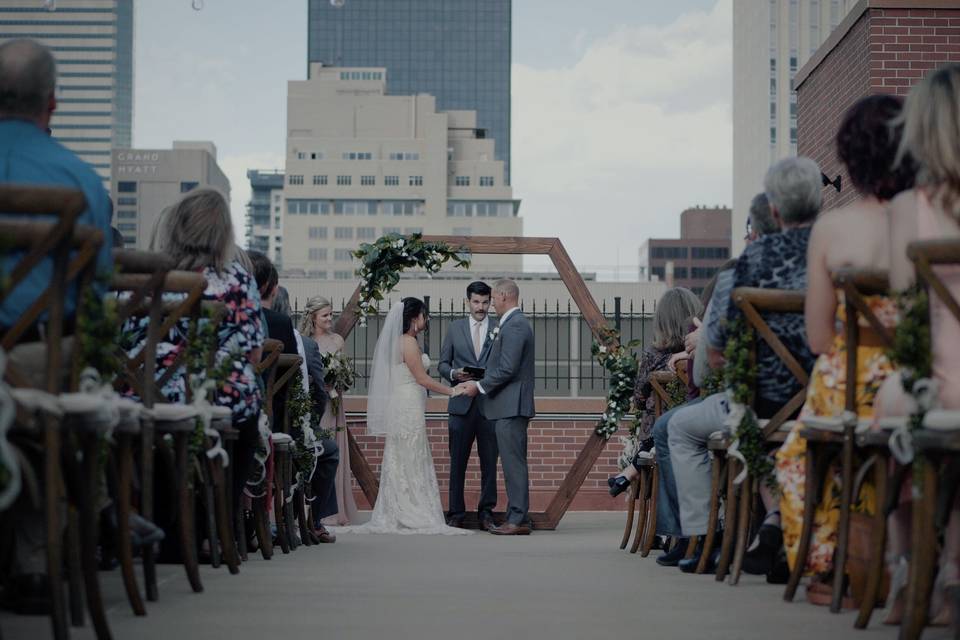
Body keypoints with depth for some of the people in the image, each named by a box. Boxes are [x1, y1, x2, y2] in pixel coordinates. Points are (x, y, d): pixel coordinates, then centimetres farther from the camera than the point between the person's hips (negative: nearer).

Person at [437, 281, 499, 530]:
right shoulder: (455, 328, 11)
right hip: (462, 404, 1)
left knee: (489, 461, 2)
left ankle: (486, 512, 9)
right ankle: (456, 513, 7)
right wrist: (454, 374, -7)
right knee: (457, 461, 2)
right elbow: (442, 364, 13)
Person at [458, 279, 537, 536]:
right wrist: (477, 382, 14)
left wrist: (479, 386, -10)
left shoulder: (514, 326, -15)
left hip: (510, 407, -11)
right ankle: (517, 517, 15)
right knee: (514, 463, 12)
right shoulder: (515, 323, 18)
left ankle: (518, 520, -8)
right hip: (510, 406, 11)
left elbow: (507, 369, -20)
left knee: (514, 463, -9)